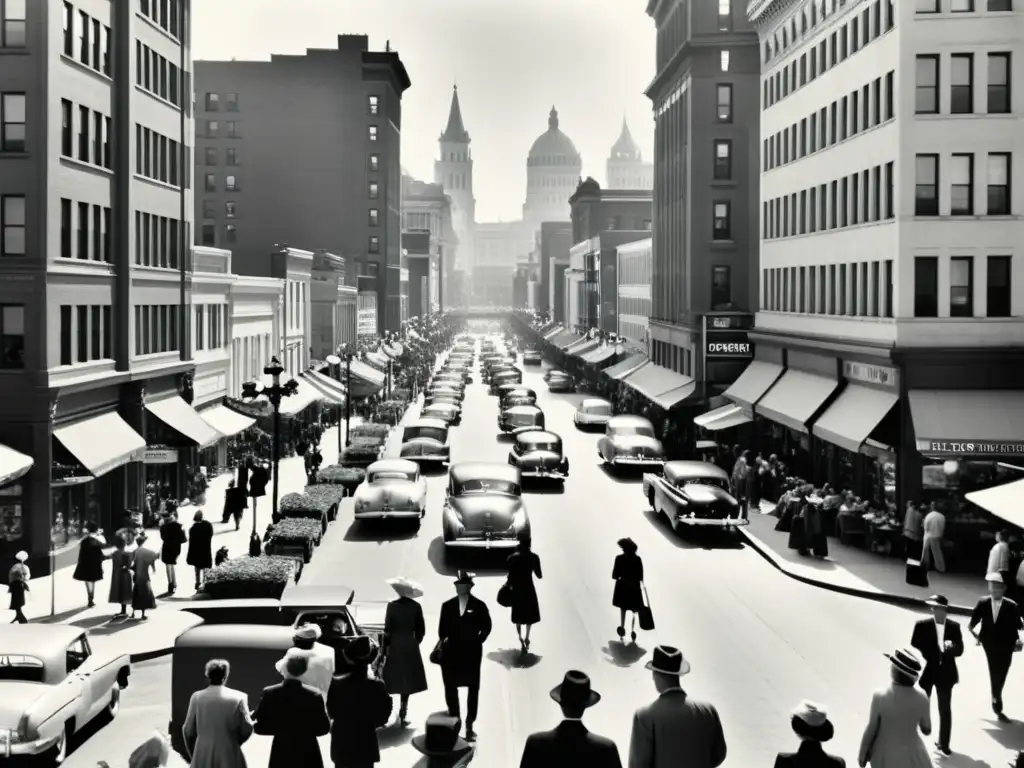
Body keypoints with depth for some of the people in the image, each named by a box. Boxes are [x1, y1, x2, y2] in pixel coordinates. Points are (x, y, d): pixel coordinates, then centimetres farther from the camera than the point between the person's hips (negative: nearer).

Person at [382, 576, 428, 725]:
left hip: (394, 646, -1)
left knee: (392, 680, 6)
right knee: (407, 680, 9)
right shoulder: (416, 607, -3)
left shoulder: (392, 606, -9)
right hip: (410, 647, 1)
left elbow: (387, 630, -8)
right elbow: (421, 631, 1)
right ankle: (403, 714, 9)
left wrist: (385, 648, 0)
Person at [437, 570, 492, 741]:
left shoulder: (479, 605, -3)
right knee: (450, 687, 5)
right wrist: (442, 641, -6)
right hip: (452, 652, 1)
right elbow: (442, 628, 5)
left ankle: (469, 724, 15)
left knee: (473, 688, 6)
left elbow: (486, 627, 2)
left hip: (471, 652, -1)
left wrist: (477, 642, -3)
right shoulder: (447, 605, 3)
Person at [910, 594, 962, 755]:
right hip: (926, 672, -2)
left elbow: (960, 650, -5)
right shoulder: (922, 625, -10)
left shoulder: (954, 627, -3)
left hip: (945, 673, 2)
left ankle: (943, 743, 25)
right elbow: (914, 649, -7)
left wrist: (951, 647, -26)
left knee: (945, 710, 12)